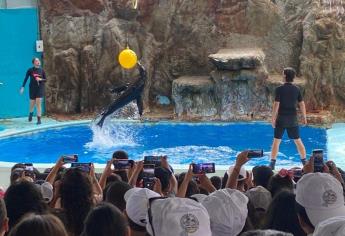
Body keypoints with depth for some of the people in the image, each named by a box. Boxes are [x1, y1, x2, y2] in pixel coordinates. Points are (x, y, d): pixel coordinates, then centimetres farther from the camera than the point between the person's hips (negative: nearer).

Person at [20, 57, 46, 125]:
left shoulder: (42, 70, 0)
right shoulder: (30, 70, -4)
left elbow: (45, 79, 6)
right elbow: (26, 79, -1)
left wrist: (40, 79, -14)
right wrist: (23, 87, -5)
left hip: (40, 88, 0)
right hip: (32, 88, 0)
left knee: (38, 103, -8)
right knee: (32, 103, 11)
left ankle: (39, 119, -4)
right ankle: (31, 113, 45)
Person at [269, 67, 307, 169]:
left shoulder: (279, 89, -10)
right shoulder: (296, 89, 1)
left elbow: (276, 105, -13)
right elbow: (302, 104, 3)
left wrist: (273, 119, -7)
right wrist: (304, 117, 13)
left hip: (281, 119, -3)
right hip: (293, 119, 3)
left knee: (276, 141, 3)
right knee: (298, 141, 12)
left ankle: (272, 163, 0)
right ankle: (304, 162, 16)